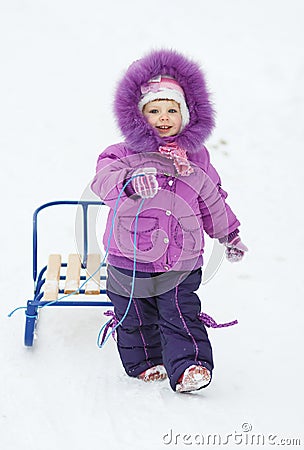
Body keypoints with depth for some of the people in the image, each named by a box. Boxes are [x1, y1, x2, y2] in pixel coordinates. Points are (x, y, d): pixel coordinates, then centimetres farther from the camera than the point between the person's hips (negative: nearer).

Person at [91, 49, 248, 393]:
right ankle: (144, 363, 32)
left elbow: (212, 199, 18)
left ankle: (189, 366, -7)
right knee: (136, 321, 13)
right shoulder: (125, 155, -7)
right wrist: (131, 182, -48)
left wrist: (229, 234, 20)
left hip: (181, 264, 1)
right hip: (130, 263, -1)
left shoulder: (196, 159, 5)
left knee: (181, 316, -8)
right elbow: (104, 179, -28)